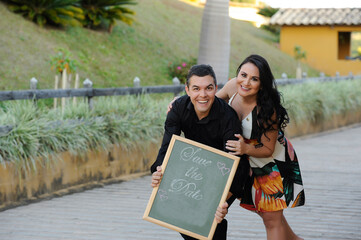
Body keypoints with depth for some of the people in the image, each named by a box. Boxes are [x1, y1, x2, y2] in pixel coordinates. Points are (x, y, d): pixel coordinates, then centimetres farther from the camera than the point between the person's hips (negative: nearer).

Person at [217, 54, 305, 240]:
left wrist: (246, 149, -42)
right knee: (264, 212, 20)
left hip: (273, 162, -6)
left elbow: (268, 149, -23)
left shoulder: (267, 110, -34)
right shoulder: (232, 87, -20)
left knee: (272, 217, -4)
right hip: (249, 162, 7)